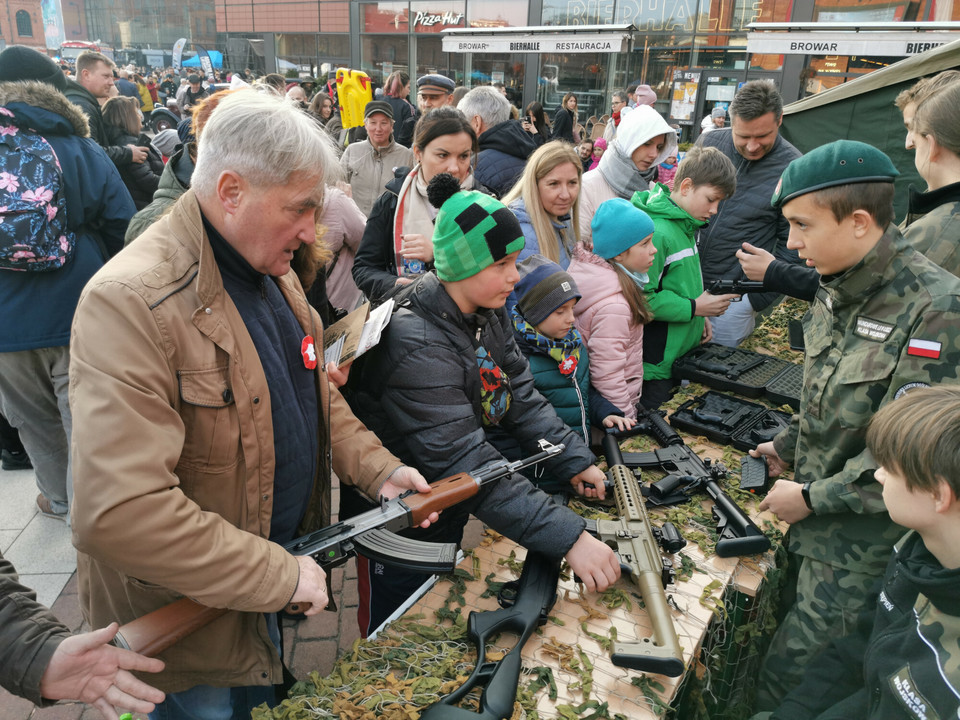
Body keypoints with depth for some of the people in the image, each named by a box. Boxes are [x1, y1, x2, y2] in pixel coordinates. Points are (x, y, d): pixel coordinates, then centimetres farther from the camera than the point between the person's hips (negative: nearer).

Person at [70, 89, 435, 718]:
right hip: (181, 617, -7)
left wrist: (378, 469, -3)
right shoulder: (131, 301, -29)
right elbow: (118, 513, -34)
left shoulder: (273, 270, 0)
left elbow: (315, 395, 11)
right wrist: (278, 576, -26)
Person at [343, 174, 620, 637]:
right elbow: (467, 464, -36)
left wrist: (574, 462, -11)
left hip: (447, 513, 8)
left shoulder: (488, 314, -4)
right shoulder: (418, 347, -33)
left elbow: (521, 397, 0)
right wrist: (570, 538, -38)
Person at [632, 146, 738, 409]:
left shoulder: (686, 226, 9)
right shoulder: (656, 232, -23)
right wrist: (694, 308, -21)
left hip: (685, 353, 10)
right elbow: (640, 297, -28)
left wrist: (699, 316, 9)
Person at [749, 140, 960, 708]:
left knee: (789, 681, 3)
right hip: (815, 522, 7)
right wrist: (788, 446, 8)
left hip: (862, 547, -7)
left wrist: (811, 498, -17)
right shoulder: (841, 291, 2)